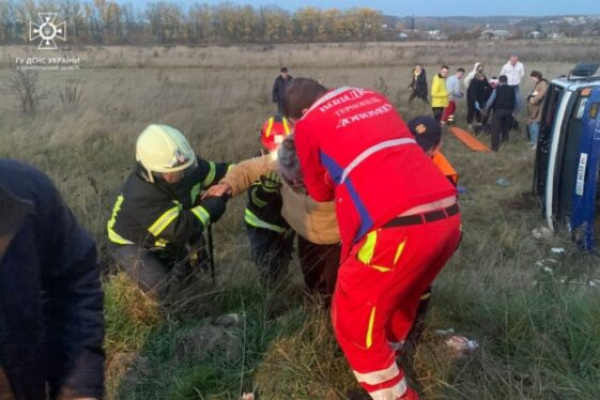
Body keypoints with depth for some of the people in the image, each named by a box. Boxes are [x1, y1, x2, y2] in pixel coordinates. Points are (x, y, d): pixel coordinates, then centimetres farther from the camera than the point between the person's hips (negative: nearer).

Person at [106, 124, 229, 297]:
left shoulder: (187, 166, -22)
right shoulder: (140, 196, -42)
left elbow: (219, 172, -7)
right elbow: (179, 230, -45)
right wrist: (209, 207, -37)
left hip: (165, 239, 7)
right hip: (133, 245, -7)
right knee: (161, 290, -20)